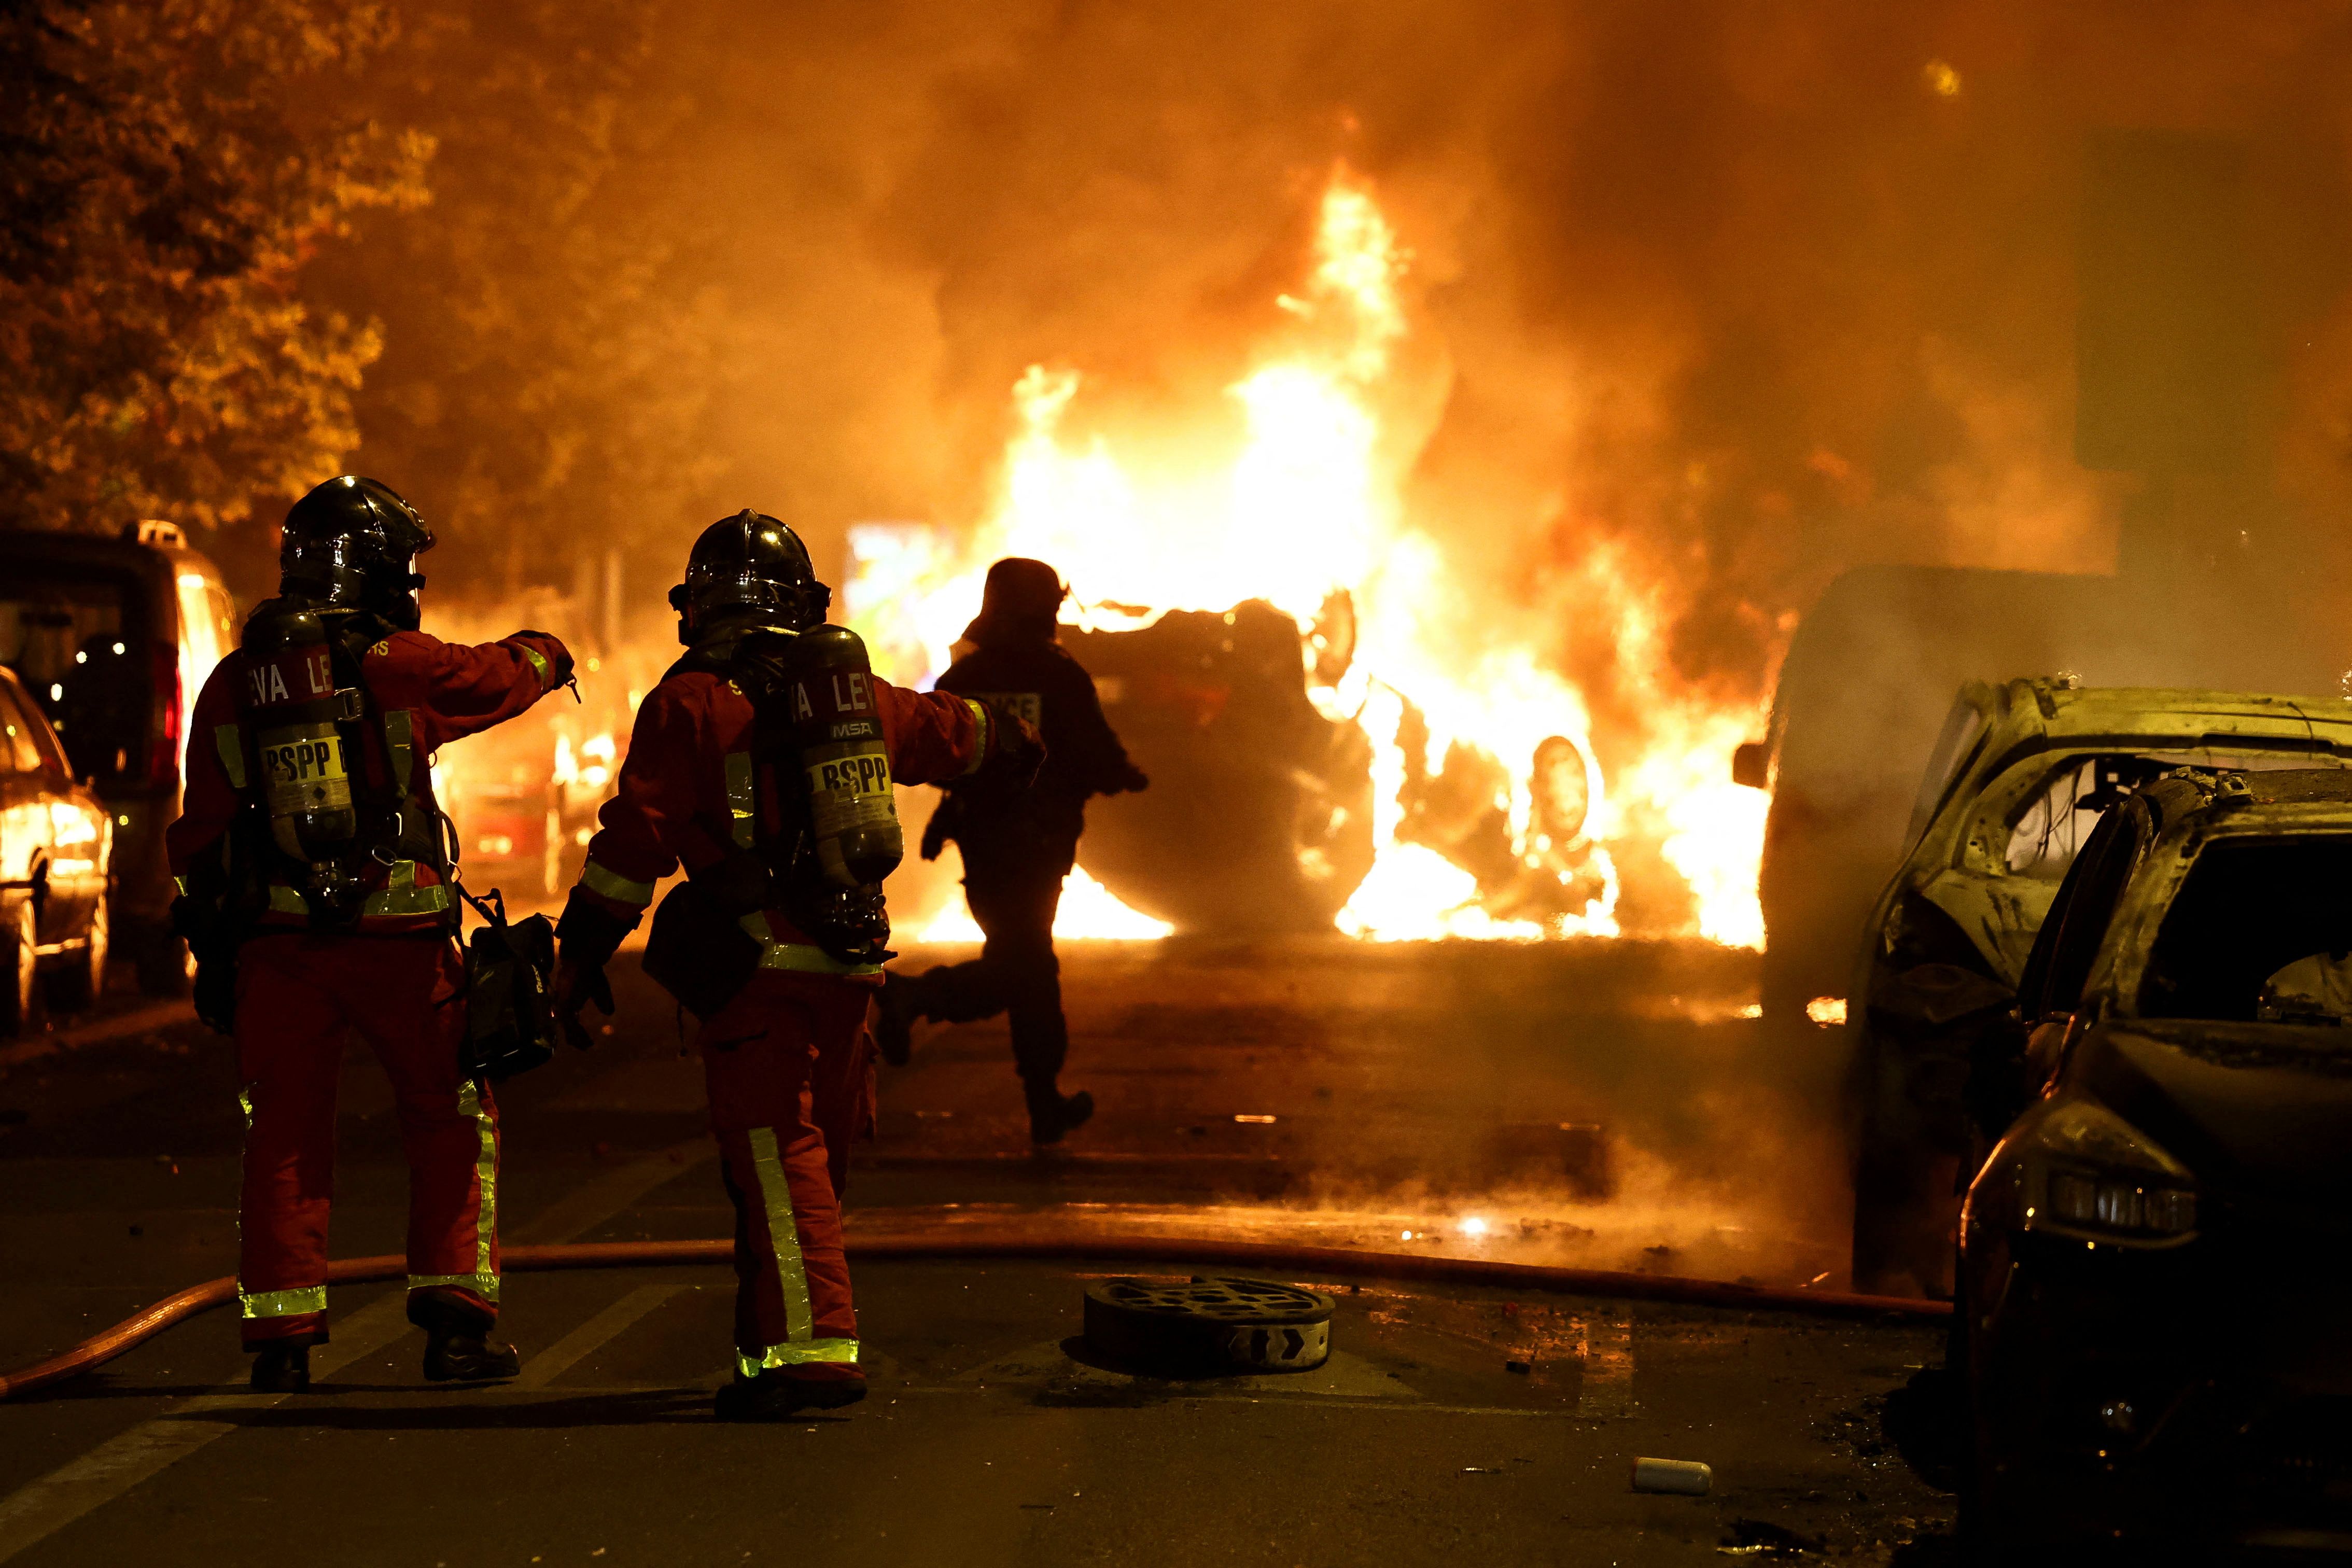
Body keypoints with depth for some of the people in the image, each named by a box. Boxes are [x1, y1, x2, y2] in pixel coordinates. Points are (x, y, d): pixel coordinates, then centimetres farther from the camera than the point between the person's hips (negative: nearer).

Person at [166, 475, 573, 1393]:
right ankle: (455, 1316, 6)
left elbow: (201, 833, 9)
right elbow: (501, 678, 15)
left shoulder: (234, 684, 6)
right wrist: (545, 654, 38)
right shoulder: (399, 664, -5)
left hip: (276, 939, 3)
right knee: (452, 1121, 10)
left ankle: (281, 1337, 7)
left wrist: (211, 950, 17)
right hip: (395, 937, -3)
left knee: (285, 1135, 9)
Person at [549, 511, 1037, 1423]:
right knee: (817, 1156, 15)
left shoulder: (692, 703, -4)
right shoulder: (857, 691, 14)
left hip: (760, 969, -6)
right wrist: (1012, 742, 55)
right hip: (854, 959, 6)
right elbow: (951, 733, 33)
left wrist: (582, 952, -2)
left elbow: (635, 837, -8)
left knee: (776, 1158, -9)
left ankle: (813, 1346, -17)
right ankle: (774, 1339, 24)